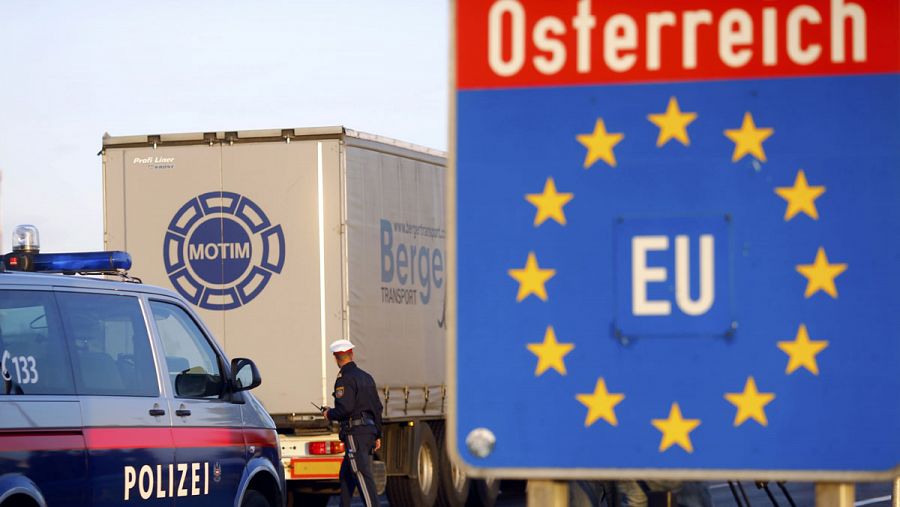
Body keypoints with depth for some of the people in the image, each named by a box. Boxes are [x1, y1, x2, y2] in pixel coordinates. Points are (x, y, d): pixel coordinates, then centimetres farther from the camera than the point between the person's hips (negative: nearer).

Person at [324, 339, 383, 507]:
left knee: (363, 475, -13)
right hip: (369, 430, 9)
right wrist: (377, 435, 23)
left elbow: (345, 408, -21)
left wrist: (329, 414, -1)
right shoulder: (366, 377, 17)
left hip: (355, 432, -9)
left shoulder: (345, 379, -10)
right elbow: (377, 408, 19)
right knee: (346, 474, 17)